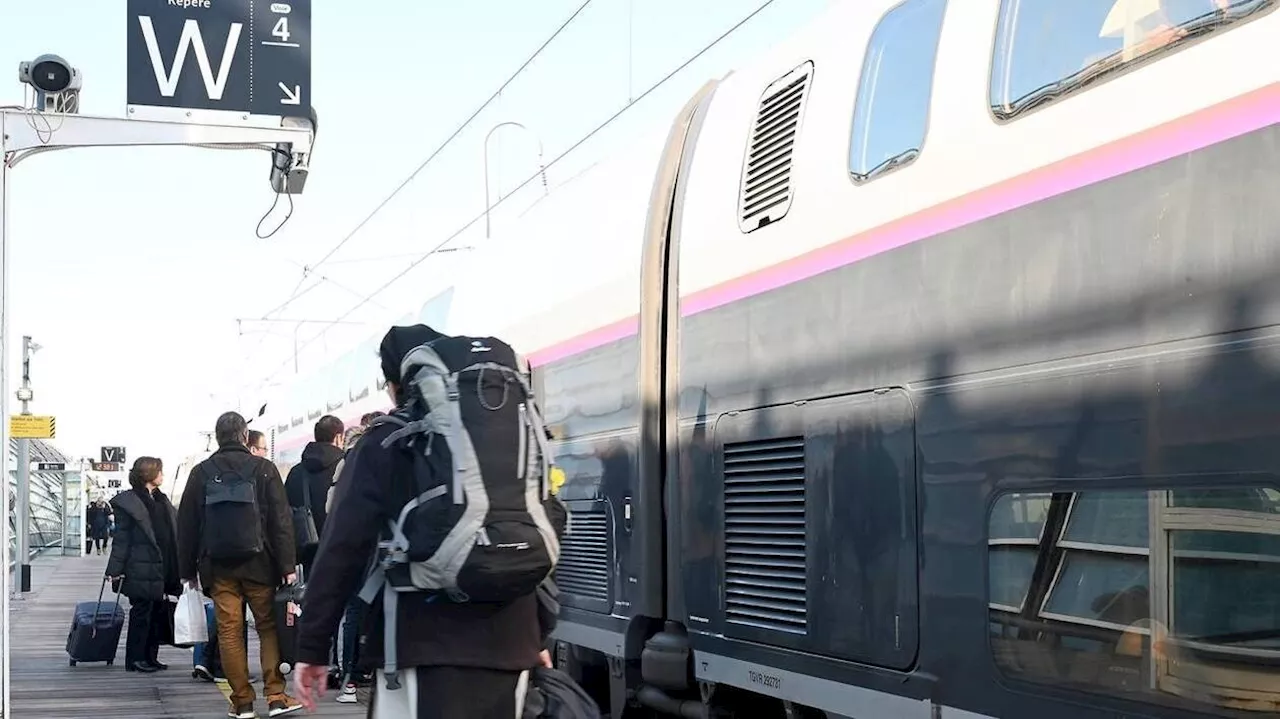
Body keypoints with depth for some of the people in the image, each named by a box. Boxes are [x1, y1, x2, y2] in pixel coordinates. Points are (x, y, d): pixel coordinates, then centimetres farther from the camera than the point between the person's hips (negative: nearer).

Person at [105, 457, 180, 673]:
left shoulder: (162, 501, 17)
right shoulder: (127, 502, -6)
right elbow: (121, 538, -9)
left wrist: (176, 570, 15)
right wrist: (115, 570, -13)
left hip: (163, 569, 7)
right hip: (141, 569, -7)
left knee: (159, 613, 9)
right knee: (141, 612, -2)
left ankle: (150, 657, 17)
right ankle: (135, 659, 5)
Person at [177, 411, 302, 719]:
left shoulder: (201, 473, 5)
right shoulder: (263, 469, -1)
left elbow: (186, 525, 7)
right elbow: (281, 521, -5)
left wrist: (187, 570, 14)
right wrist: (287, 566, -5)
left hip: (218, 567, 1)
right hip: (258, 565, -1)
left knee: (229, 631, 4)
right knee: (268, 626, 6)